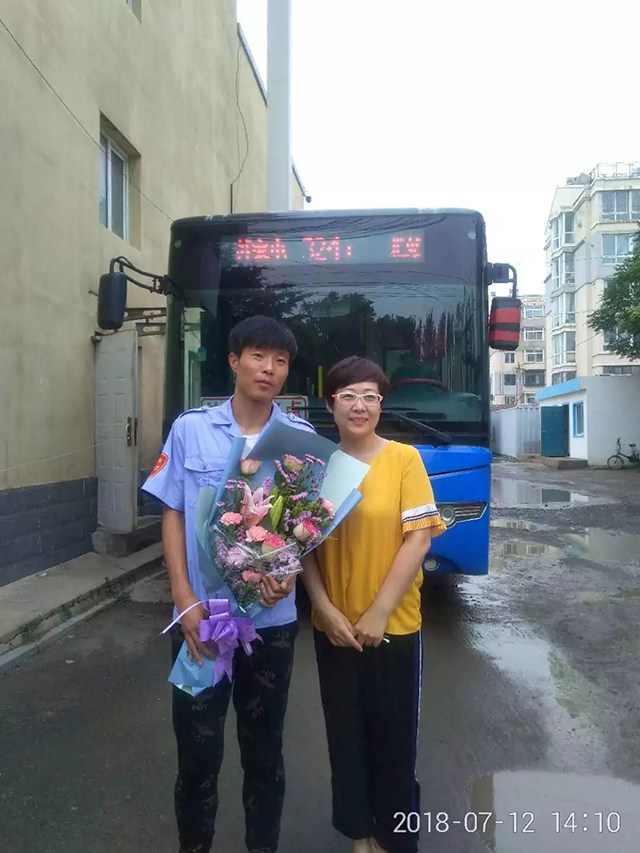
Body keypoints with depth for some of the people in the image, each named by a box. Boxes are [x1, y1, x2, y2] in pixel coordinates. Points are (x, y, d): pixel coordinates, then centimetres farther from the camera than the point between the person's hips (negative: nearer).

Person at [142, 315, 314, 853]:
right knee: (197, 753, 11)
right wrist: (185, 598, -8)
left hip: (272, 618, 1)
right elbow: (173, 516, 0)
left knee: (264, 749, 17)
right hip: (200, 616, 0)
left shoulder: (302, 438, -3)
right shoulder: (190, 429, -4)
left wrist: (291, 571, -16)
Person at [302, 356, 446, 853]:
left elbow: (419, 538, -12)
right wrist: (326, 609, -10)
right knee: (346, 737, 17)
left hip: (394, 627, -2)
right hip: (333, 629, 3)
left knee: (394, 739, 13)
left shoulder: (404, 458, -8)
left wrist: (377, 614, -14)